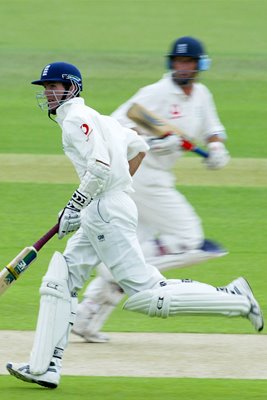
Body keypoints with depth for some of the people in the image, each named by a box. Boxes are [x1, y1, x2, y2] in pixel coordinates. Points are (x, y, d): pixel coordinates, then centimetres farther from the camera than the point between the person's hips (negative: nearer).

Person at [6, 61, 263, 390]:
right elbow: (137, 145, 27)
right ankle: (44, 368, 4)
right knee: (57, 284, 7)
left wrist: (73, 208, -14)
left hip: (108, 215, -11)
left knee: (148, 295, -13)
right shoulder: (95, 117, 20)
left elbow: (100, 168, -21)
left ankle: (233, 298, -11)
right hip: (96, 219, 11)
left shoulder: (76, 119, -9)